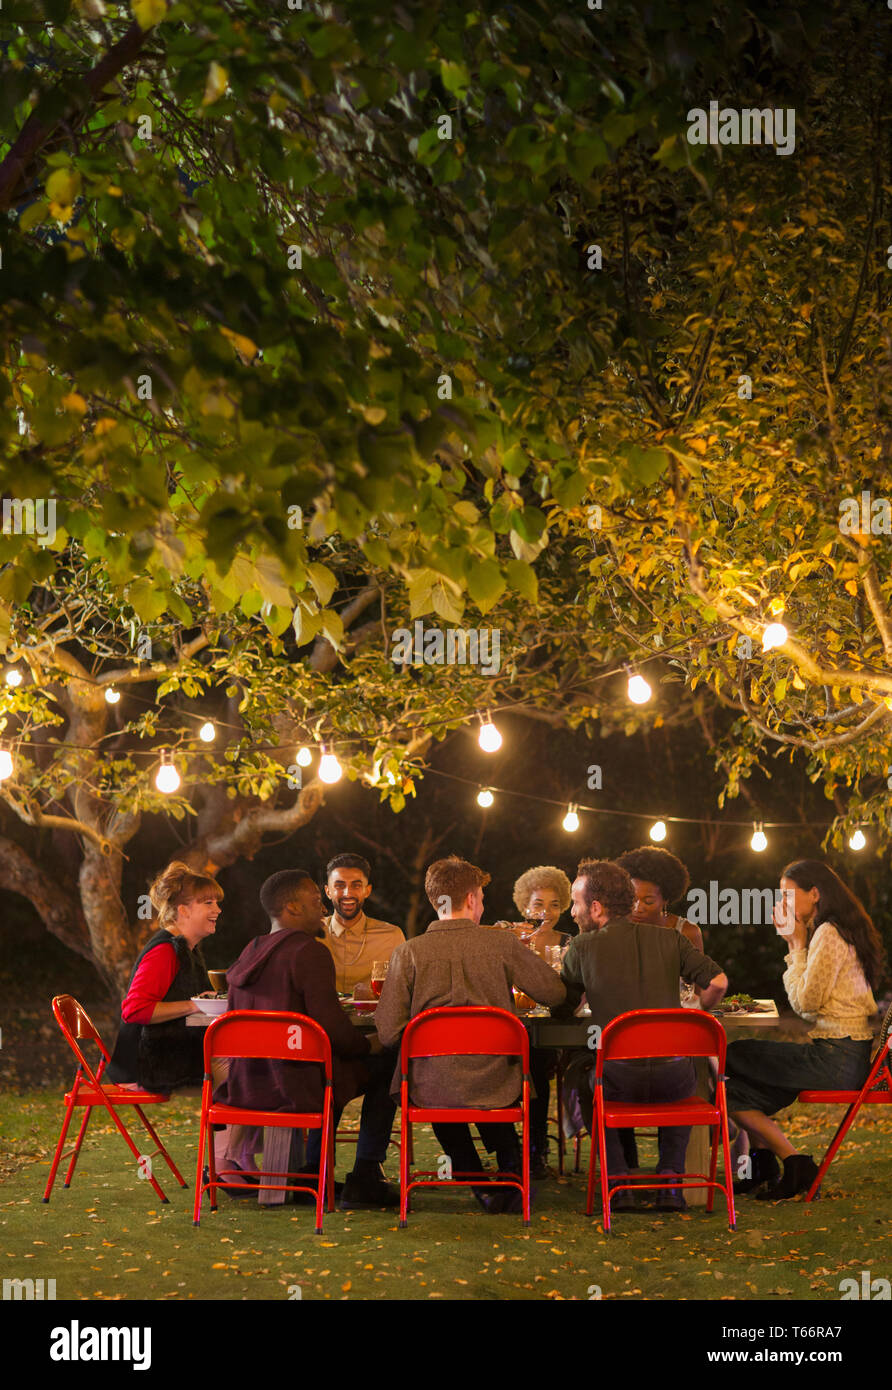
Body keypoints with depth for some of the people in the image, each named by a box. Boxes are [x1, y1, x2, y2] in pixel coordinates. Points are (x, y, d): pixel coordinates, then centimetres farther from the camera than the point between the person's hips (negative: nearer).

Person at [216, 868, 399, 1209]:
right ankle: (364, 1178, 8)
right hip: (294, 1086, -9)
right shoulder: (309, 951, -15)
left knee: (330, 1063, 34)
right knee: (385, 1063, 9)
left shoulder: (250, 952, 11)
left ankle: (313, 1171, 31)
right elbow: (332, 1027, -19)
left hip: (246, 1086, 9)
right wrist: (368, 1045, 0)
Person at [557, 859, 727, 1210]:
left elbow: (562, 1007, 11)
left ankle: (617, 1181, 22)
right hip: (672, 1080, 2)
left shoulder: (584, 947, 1)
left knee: (581, 1073, 32)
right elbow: (718, 982, -1)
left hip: (618, 1080, -2)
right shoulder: (669, 939, 8)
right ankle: (670, 1180, 22)